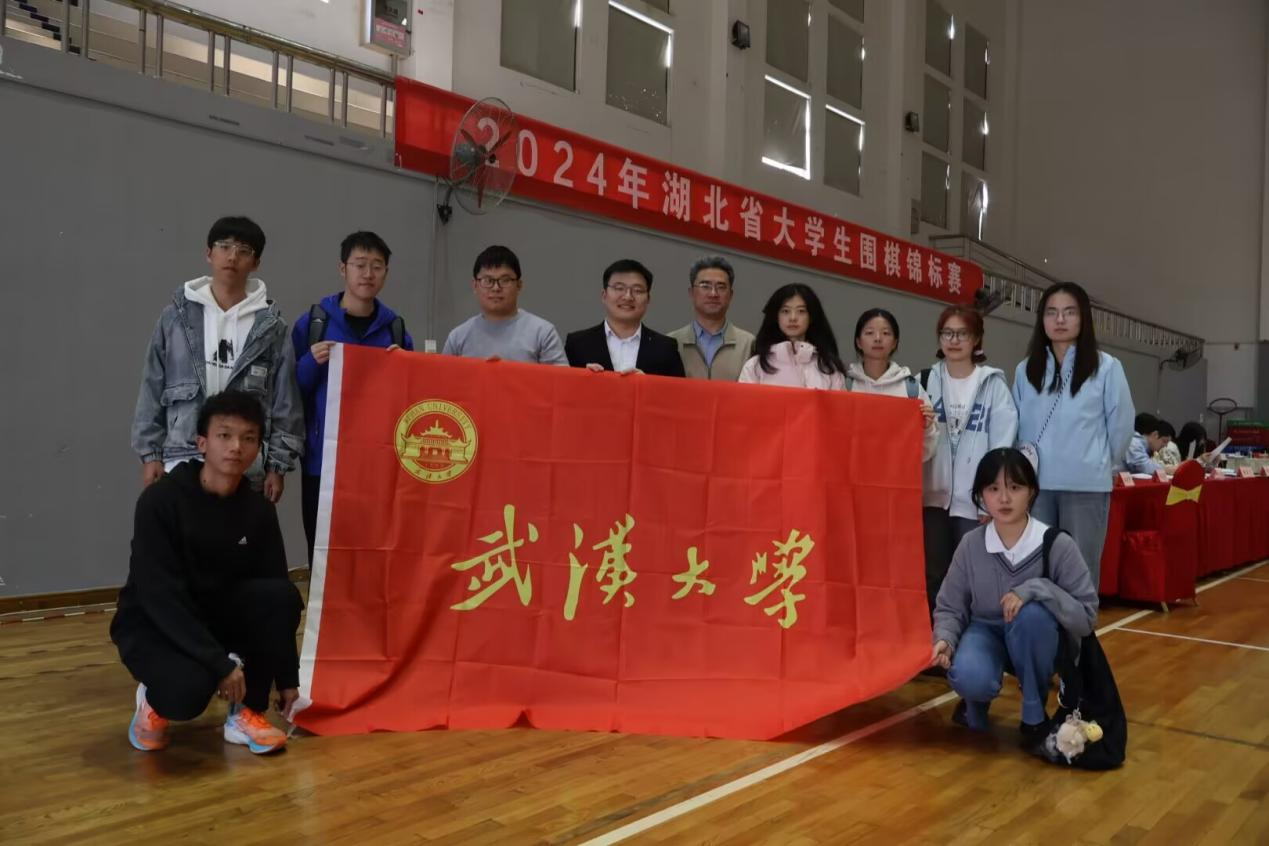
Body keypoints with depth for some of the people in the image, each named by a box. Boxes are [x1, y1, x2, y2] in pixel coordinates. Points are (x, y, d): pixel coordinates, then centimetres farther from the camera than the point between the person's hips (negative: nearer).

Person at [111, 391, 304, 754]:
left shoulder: (258, 510, -6)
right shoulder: (160, 501, -21)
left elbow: (277, 599, -4)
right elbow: (161, 597, -26)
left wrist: (287, 678, -4)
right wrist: (220, 663, -30)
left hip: (215, 614, 5)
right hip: (152, 623, -5)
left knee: (281, 596, -24)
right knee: (190, 688, -35)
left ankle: (245, 711, -7)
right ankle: (154, 699, 5)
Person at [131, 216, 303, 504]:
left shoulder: (270, 325, 2)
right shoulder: (178, 315, 3)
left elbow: (285, 402, 2)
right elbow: (152, 389, 6)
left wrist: (278, 465, -1)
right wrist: (150, 453, 2)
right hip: (181, 462, 0)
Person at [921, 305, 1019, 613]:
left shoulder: (994, 385, 1)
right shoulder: (925, 381, 9)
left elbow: (1002, 444, -5)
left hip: (977, 499, -2)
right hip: (934, 495, 2)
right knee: (934, 577, 8)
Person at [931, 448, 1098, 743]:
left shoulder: (1058, 545, -18)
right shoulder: (971, 545, -11)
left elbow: (1086, 615, -17)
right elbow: (950, 607, -1)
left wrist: (1037, 590, -33)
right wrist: (945, 639, -23)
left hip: (1039, 645, 0)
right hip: (987, 632, 0)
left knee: (1032, 613, -35)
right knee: (968, 677, -33)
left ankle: (1035, 713, -10)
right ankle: (976, 701, 9)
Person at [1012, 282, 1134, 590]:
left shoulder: (1106, 367, -1)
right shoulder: (1026, 370, 8)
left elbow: (1121, 425, 3)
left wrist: (1100, 465, 11)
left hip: (1086, 486, -2)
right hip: (1035, 485, 3)